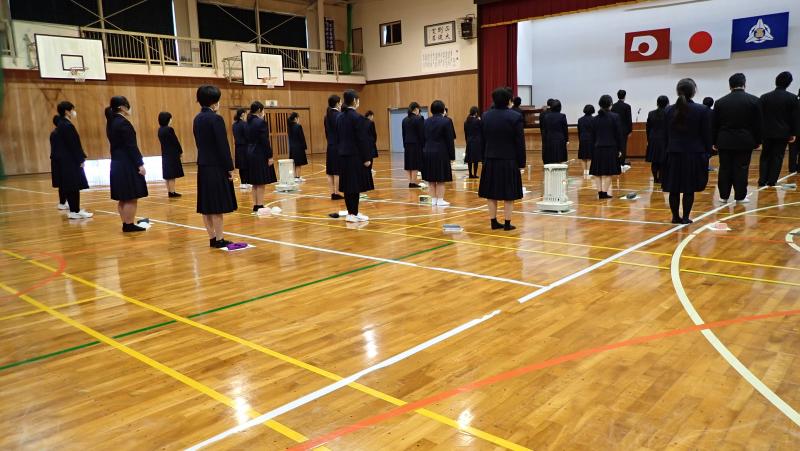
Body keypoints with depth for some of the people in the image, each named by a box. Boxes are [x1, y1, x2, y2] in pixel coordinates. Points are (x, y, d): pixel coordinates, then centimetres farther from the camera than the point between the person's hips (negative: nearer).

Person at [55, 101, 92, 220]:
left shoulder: (61, 125, 14)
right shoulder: (67, 125, -15)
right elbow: (73, 145, -18)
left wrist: (80, 158, 15)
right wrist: (80, 160, -14)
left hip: (65, 161, 10)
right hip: (71, 161, -10)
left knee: (70, 186, 12)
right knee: (74, 186, -5)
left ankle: (74, 210, 17)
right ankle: (75, 211, -1)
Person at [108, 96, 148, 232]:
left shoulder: (112, 123, 13)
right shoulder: (123, 123, -15)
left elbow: (117, 144, 16)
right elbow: (131, 146, -17)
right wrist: (140, 164, -16)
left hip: (117, 164, 9)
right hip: (127, 165, -9)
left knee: (123, 198, 12)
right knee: (131, 197, -4)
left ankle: (126, 224, 17)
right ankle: (129, 225, -1)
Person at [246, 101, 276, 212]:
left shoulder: (249, 122, 10)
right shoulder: (261, 122, -14)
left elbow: (249, 139, 14)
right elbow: (265, 141, -17)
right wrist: (270, 156, -13)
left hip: (251, 154, 8)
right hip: (260, 155, -8)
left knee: (255, 183, 13)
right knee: (261, 183, -2)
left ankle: (255, 206, 17)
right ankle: (259, 206, 0)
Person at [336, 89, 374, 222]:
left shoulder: (340, 117, 8)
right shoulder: (357, 117, -14)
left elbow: (338, 137, 13)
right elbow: (362, 140, -15)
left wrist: (342, 150, 19)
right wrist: (367, 158, -11)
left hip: (344, 155, 8)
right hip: (356, 156, -8)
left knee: (348, 185, 11)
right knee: (355, 185, -2)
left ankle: (350, 212, 18)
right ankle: (354, 214, 1)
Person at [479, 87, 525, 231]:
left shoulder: (485, 116, 3)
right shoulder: (515, 117, -10)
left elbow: (483, 140, 7)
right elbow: (520, 143, -8)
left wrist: (485, 158, 13)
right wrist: (521, 162, -1)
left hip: (490, 161, 4)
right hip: (509, 161, -4)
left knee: (491, 194, 9)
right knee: (508, 195, 2)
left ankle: (494, 222, 14)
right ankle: (507, 224, 5)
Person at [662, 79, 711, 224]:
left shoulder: (669, 111, 1)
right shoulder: (703, 111, -8)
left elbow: (667, 134, 6)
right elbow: (706, 135, -4)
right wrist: (707, 152, 6)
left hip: (674, 154, 3)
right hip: (694, 154, -2)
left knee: (674, 189, 8)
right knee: (689, 189, 3)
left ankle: (675, 216, 14)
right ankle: (685, 217, 6)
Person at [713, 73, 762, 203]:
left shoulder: (720, 102, 0)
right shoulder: (754, 100, -3)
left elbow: (714, 125, 3)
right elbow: (758, 124, -1)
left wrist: (714, 142, 11)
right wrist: (757, 141, 8)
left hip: (724, 142, 1)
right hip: (745, 142, -1)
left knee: (725, 169, 7)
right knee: (741, 169, 4)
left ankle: (724, 195, 11)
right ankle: (740, 196, 8)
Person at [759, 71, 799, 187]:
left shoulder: (764, 97, -3)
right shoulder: (792, 98, -6)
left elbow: (760, 116, 0)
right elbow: (794, 117, -4)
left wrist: (760, 132, 7)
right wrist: (793, 133, 5)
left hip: (767, 132, 1)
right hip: (783, 132, -1)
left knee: (765, 156, 10)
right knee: (777, 157, 4)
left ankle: (762, 180, 4)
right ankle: (772, 181, 4)